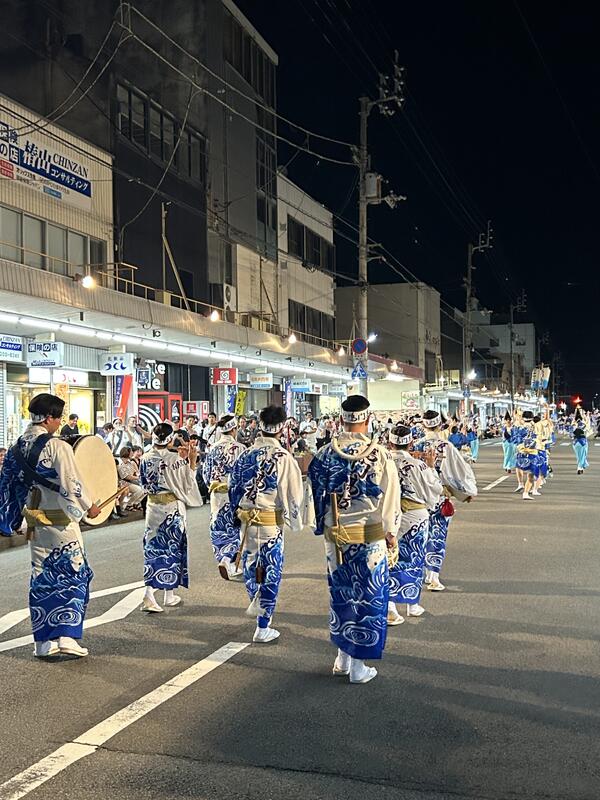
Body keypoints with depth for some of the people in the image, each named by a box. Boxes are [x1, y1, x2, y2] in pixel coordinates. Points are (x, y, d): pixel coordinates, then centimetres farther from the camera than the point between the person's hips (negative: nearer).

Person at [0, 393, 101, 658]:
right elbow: (72, 483, -16)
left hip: (35, 521, 6)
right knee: (72, 575, 4)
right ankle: (67, 635, -1)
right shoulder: (57, 447, -16)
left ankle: (44, 642, 14)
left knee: (41, 577, 11)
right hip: (62, 520, -6)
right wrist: (89, 506, 0)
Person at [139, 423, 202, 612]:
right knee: (172, 548, 10)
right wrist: (191, 460, -6)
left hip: (153, 508, 3)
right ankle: (170, 595, 21)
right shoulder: (175, 459, -15)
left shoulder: (145, 459, -4)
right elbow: (188, 483, -9)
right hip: (173, 508, -3)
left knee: (153, 549, 6)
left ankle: (149, 596, -8)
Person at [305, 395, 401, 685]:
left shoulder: (325, 453, -2)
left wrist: (319, 525, 16)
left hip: (335, 535, 3)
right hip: (369, 536, -3)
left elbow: (315, 492, 4)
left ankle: (342, 658, 27)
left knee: (340, 594, 17)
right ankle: (358, 666, 12)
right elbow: (390, 497, -6)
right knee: (368, 596, 7)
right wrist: (391, 531, 7)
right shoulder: (379, 454, -11)